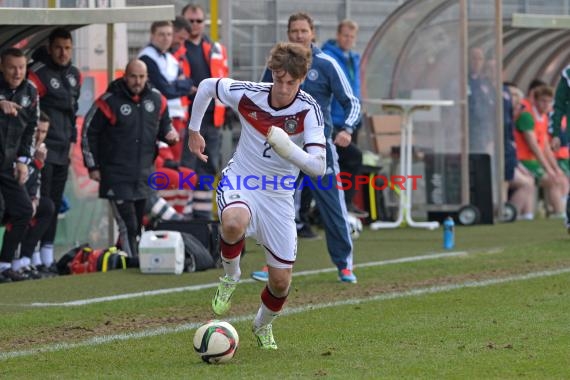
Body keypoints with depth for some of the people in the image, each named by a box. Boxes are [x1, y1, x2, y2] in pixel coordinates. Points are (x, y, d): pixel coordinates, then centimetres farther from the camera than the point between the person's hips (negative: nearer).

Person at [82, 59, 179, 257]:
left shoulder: (157, 100, 6)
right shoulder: (109, 101, -9)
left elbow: (164, 125, 22)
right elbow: (89, 133, -2)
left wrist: (170, 134, -3)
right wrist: (93, 166, -2)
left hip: (145, 176, 5)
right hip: (116, 176, -5)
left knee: (139, 225, 9)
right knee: (128, 225, -12)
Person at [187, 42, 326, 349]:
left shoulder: (308, 110, -19)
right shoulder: (248, 94, -15)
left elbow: (318, 166, -27)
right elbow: (206, 86, 6)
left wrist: (288, 149, -43)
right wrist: (193, 131, 13)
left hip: (278, 195, 1)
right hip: (239, 182, -1)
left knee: (281, 280, 3)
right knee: (234, 223, -39)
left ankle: (264, 324, 38)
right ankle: (230, 275, -7)